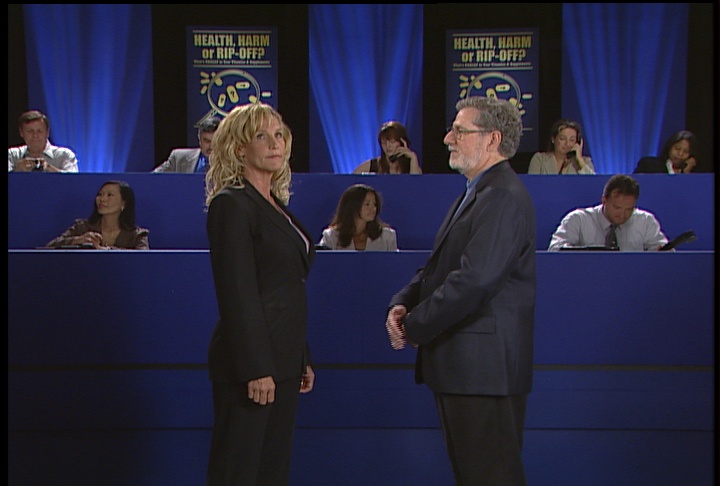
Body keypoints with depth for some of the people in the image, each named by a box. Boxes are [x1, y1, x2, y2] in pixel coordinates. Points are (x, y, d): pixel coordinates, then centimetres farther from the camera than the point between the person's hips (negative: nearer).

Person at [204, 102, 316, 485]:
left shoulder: (276, 204, 16)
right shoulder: (232, 204, -10)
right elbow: (236, 294, -17)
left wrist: (303, 359, 17)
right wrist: (255, 368, -20)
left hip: (282, 359, 9)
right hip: (250, 359, -9)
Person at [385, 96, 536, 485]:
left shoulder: (505, 197, -16)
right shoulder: (475, 193, 18)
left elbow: (473, 279, -24)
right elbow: (438, 268, 19)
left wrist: (413, 327, -15)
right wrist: (402, 303, 0)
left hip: (484, 365, -10)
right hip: (460, 365, 10)